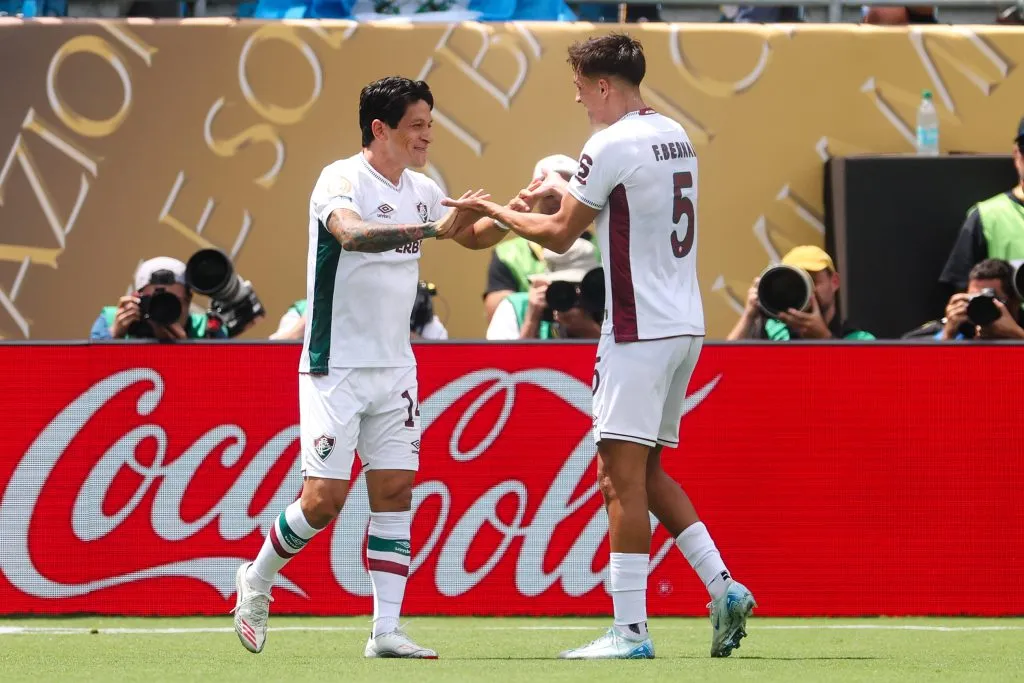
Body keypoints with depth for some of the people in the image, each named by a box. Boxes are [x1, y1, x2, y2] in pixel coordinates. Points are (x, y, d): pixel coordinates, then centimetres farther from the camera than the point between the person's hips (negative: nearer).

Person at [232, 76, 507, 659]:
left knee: (396, 490, -1)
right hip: (335, 368, -6)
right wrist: (431, 229, -43)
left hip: (395, 367, 6)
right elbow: (351, 232, -35)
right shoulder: (341, 179, -13)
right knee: (325, 498, -9)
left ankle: (386, 630, -1)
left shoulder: (421, 190, 8)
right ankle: (257, 579, 16)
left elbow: (474, 235, 23)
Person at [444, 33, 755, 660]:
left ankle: (630, 631, -9)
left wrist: (490, 209, 9)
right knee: (645, 473, 17)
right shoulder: (676, 136, 13)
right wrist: (562, 189, 37)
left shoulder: (611, 145, -13)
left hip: (640, 332, -9)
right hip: (685, 326, 9)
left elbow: (559, 236, -5)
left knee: (621, 477, -7)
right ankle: (724, 589, 7)